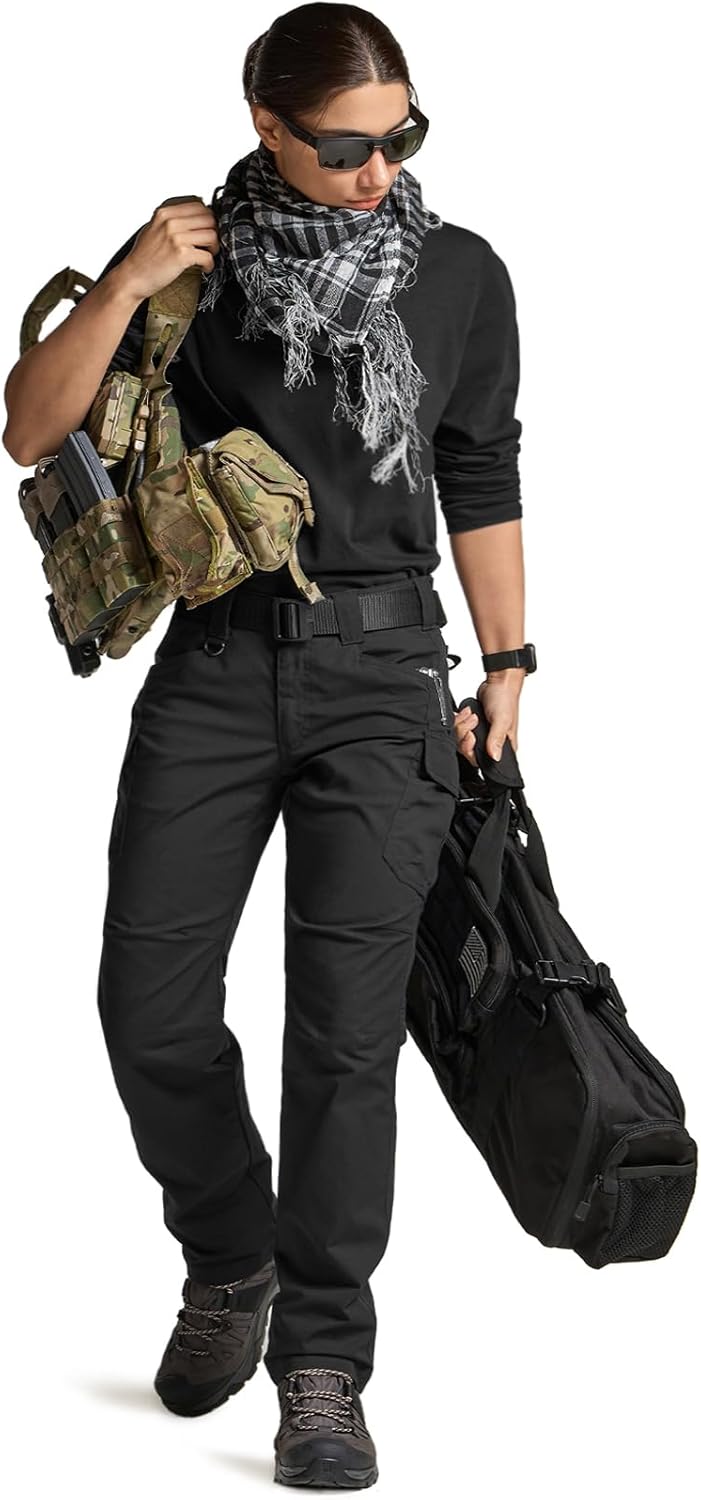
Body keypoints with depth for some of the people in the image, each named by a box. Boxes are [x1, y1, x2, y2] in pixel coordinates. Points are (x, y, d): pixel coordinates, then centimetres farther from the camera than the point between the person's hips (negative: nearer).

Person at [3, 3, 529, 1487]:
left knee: (344, 1017, -9)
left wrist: (510, 664, 12)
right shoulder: (196, 255, 3)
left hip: (382, 671, -1)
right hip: (217, 662, 1)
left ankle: (323, 1368, -2)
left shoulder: (461, 275, 5)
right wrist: (125, 283, -14)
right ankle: (232, 1263, 25)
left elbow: (482, 482, 14)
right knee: (149, 1003, -2)